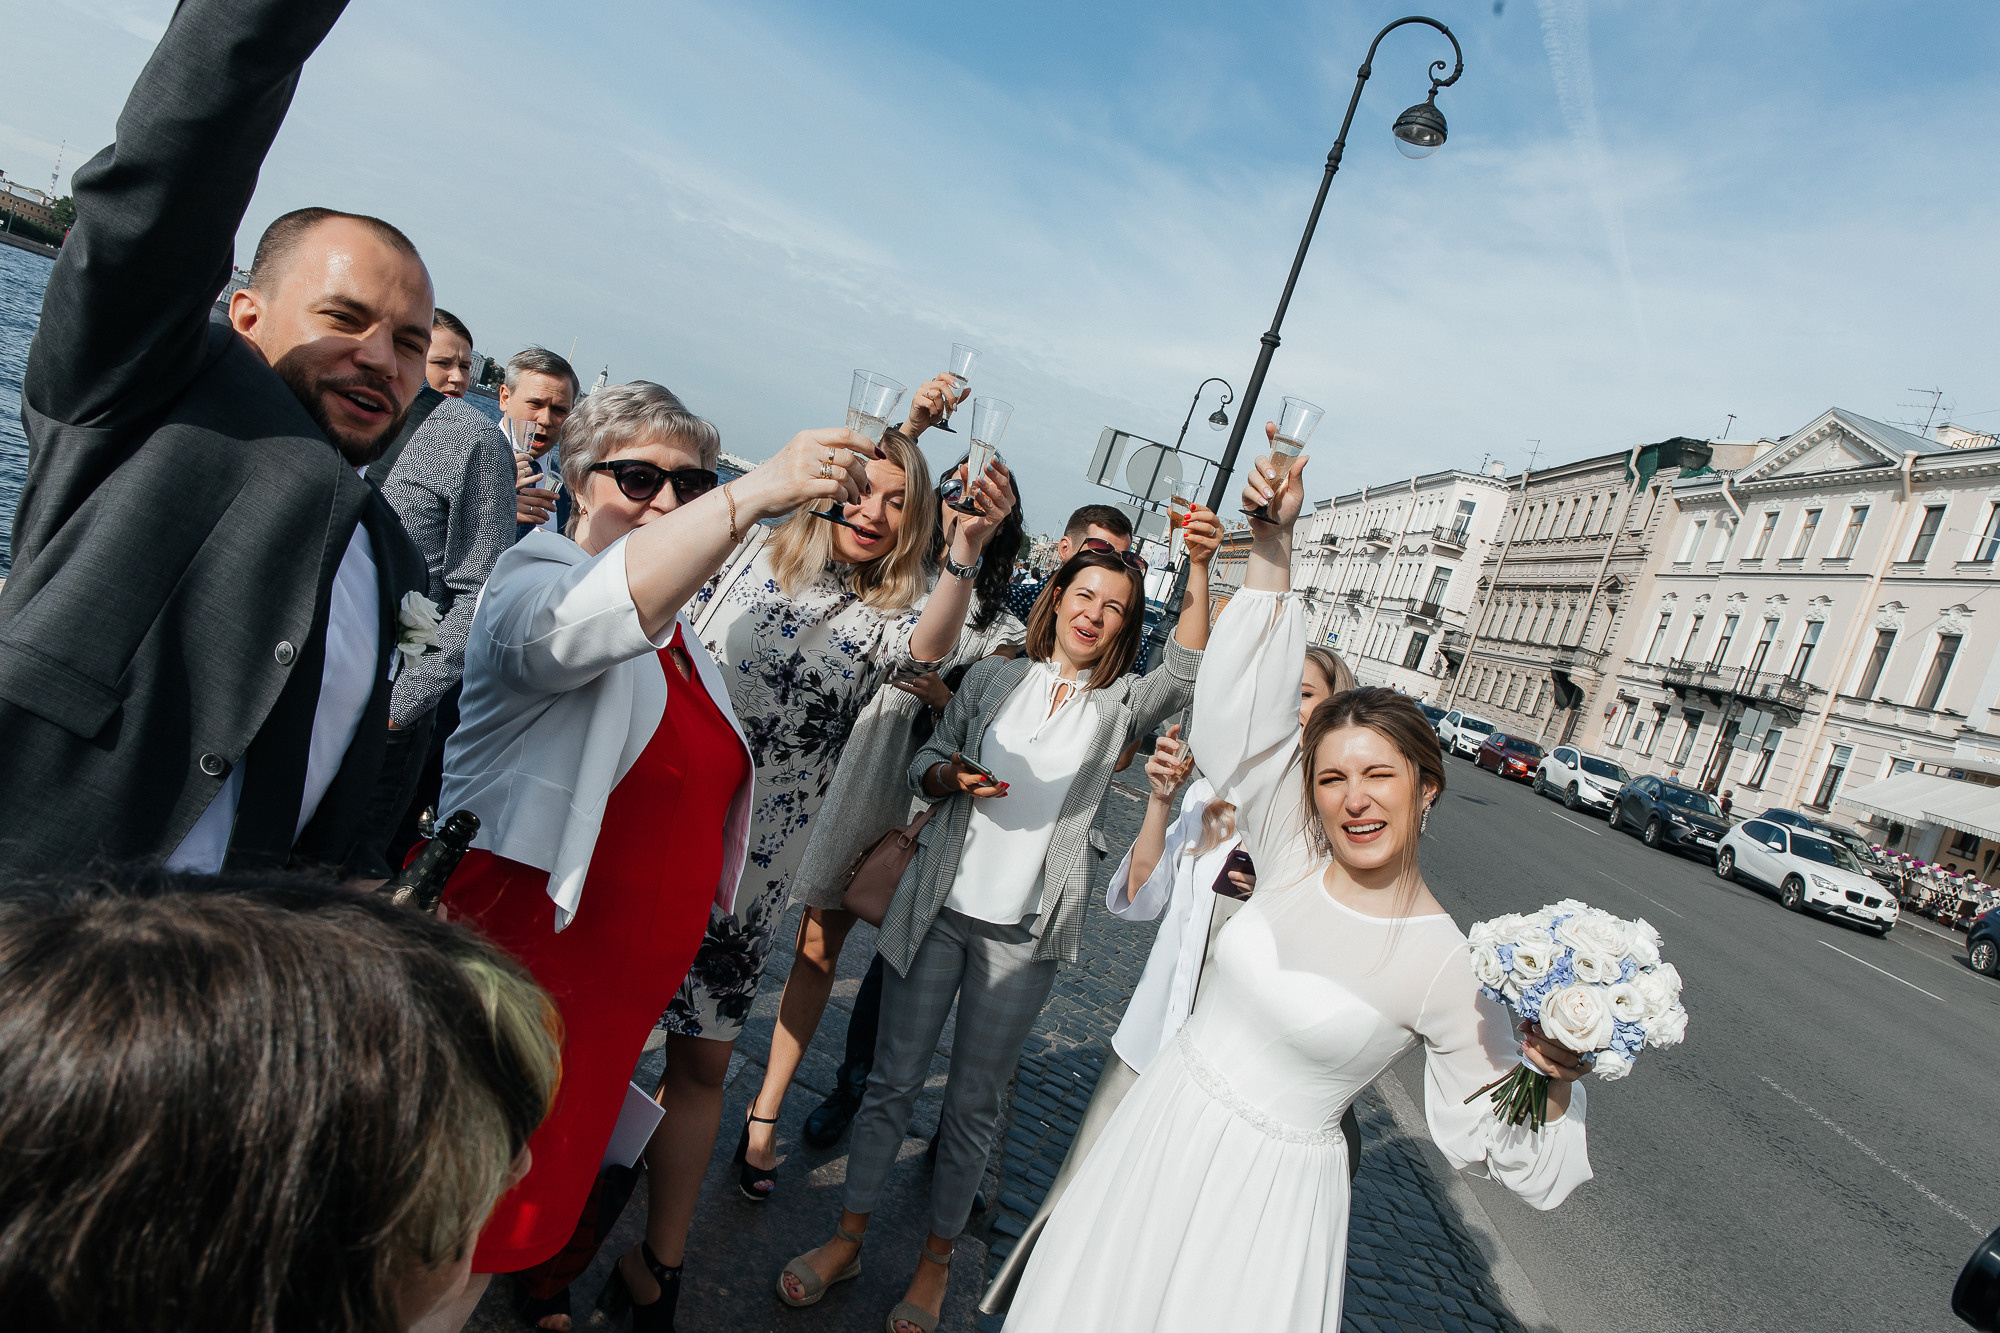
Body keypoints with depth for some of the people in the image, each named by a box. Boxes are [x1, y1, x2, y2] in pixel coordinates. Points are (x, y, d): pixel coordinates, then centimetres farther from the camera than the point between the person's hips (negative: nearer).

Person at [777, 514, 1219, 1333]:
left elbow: (1184, 674, -17)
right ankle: (847, 1238, 29)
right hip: (941, 907, 1)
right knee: (893, 1079, 10)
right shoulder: (993, 678, 6)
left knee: (973, 1101, 11)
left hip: (1025, 934, -1)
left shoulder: (1120, 705, 2)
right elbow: (924, 760, 9)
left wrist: (1198, 572, -27)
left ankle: (936, 1258, 31)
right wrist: (950, 778, -13)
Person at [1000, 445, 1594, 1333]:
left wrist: (1555, 1085, -26)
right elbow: (1245, 700, -14)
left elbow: (1502, 1141, -5)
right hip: (1162, 1126, 4)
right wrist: (1272, 545, -19)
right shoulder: (1292, 859, -10)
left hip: (1271, 1191, -4)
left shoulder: (1449, 968, -17)